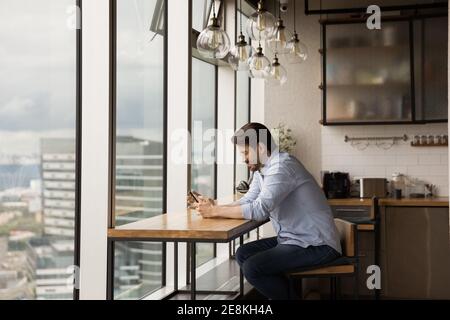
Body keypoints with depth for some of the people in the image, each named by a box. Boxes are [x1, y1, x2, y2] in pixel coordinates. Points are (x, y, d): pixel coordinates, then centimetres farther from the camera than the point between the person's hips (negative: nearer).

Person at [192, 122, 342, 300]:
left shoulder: (282, 166, -21)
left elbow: (259, 210, -29)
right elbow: (247, 201, 9)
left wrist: (215, 211, -20)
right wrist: (215, 207, -8)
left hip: (317, 245, -10)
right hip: (293, 239, 10)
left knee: (252, 268, -18)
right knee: (243, 253, 8)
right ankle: (287, 293, 14)